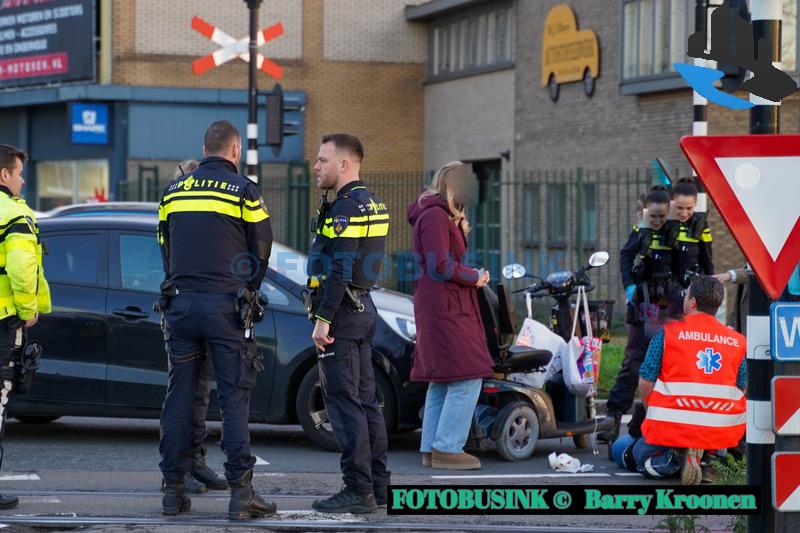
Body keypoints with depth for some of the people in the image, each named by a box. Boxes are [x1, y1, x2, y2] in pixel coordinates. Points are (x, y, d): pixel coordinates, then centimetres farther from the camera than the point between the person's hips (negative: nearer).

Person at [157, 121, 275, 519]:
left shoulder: (174, 191, 11)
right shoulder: (243, 191, -2)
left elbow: (165, 247, 16)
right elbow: (261, 249, 3)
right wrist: (247, 292, 20)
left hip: (181, 303, 4)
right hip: (226, 304, -4)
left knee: (179, 396, 8)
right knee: (234, 398, -2)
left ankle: (174, 490, 10)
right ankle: (241, 493, -6)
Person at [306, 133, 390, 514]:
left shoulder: (346, 207, -15)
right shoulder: (372, 203, 15)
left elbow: (340, 269, -22)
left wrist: (322, 319, -21)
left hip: (341, 312, -10)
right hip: (364, 310, 10)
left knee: (344, 402, -8)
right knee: (365, 400, 12)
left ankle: (358, 490, -9)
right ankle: (377, 484, 16)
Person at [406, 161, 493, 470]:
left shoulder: (441, 216, 19)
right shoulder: (436, 216, -14)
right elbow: (441, 267, -20)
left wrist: (473, 277, 2)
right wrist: (475, 277, -7)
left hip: (439, 308, 11)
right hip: (446, 310, -11)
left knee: (441, 382, 13)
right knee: (466, 378, -11)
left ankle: (431, 449, 16)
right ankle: (447, 448, -11)